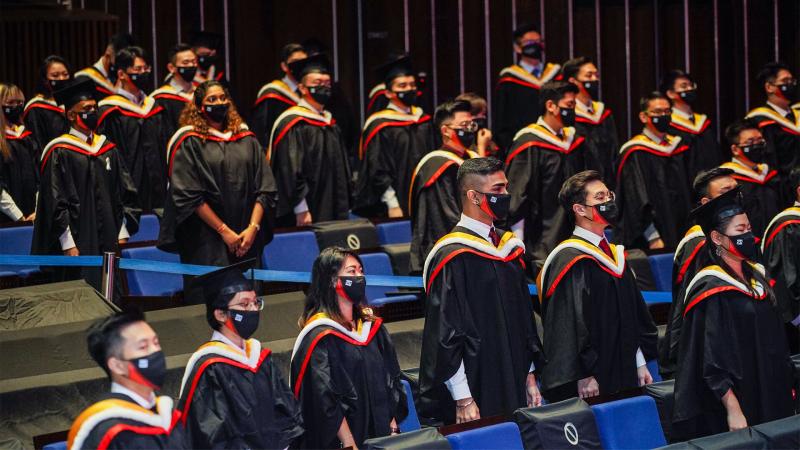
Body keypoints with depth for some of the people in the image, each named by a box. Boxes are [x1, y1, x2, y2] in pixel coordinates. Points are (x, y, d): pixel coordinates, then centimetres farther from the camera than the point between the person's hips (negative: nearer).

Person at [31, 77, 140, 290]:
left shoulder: (108, 149, 14)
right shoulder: (59, 153, -5)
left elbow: (126, 193, 17)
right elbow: (55, 202, -9)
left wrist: (122, 233, 9)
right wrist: (68, 245, -13)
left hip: (109, 244, 6)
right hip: (77, 246, -6)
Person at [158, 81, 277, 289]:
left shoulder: (247, 140, 12)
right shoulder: (189, 143, 0)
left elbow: (265, 189, 6)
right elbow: (189, 196, -8)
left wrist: (253, 227, -8)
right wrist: (224, 230, -12)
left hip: (248, 242, 4)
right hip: (207, 244, -4)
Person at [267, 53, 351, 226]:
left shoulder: (330, 123, 17)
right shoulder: (292, 125, -9)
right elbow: (290, 171, -16)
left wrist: (344, 210, 17)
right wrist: (302, 211, -21)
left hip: (333, 214, 8)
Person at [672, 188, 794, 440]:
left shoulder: (756, 277, 9)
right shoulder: (711, 291, -14)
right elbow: (712, 361, -18)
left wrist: (785, 390, 16)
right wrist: (733, 409, -23)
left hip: (770, 398, 8)